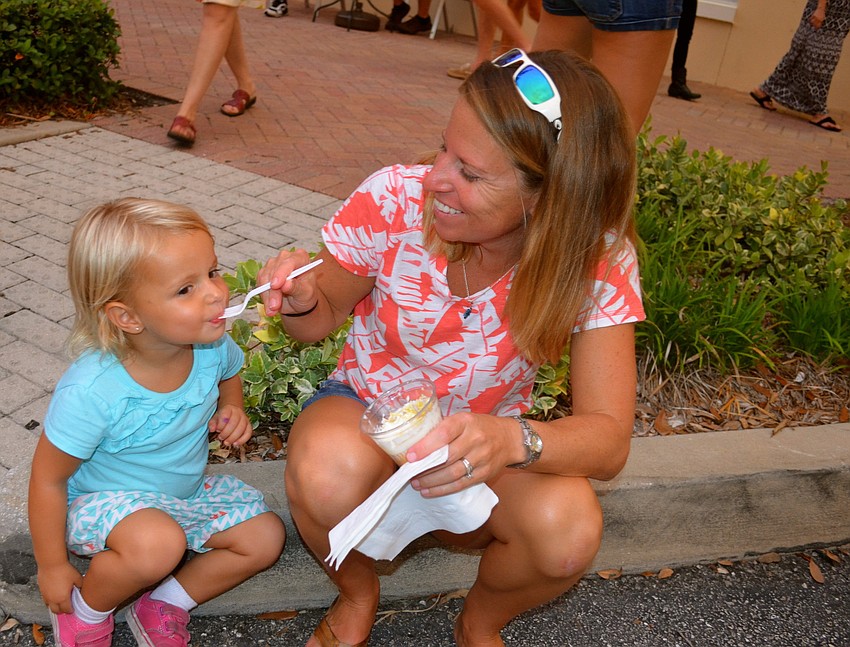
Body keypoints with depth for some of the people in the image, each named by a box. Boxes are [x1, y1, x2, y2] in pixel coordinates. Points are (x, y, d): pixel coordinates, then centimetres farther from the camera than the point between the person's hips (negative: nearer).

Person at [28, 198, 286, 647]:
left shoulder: (211, 346, -18)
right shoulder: (90, 391, -34)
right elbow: (48, 478, -19)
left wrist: (231, 409, -13)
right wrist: (51, 566, -9)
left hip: (185, 490, 6)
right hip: (100, 502, -6)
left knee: (265, 538, -6)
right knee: (158, 544, -36)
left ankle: (163, 605, 11)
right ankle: (86, 610, -3)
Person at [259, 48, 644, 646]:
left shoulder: (598, 263, -20)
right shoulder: (394, 199, -20)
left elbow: (609, 439, -25)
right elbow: (324, 319, -4)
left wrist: (509, 440, -46)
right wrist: (301, 300, -29)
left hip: (487, 442, 1)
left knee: (569, 531, -31)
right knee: (330, 470, -36)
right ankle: (356, 595, 3)